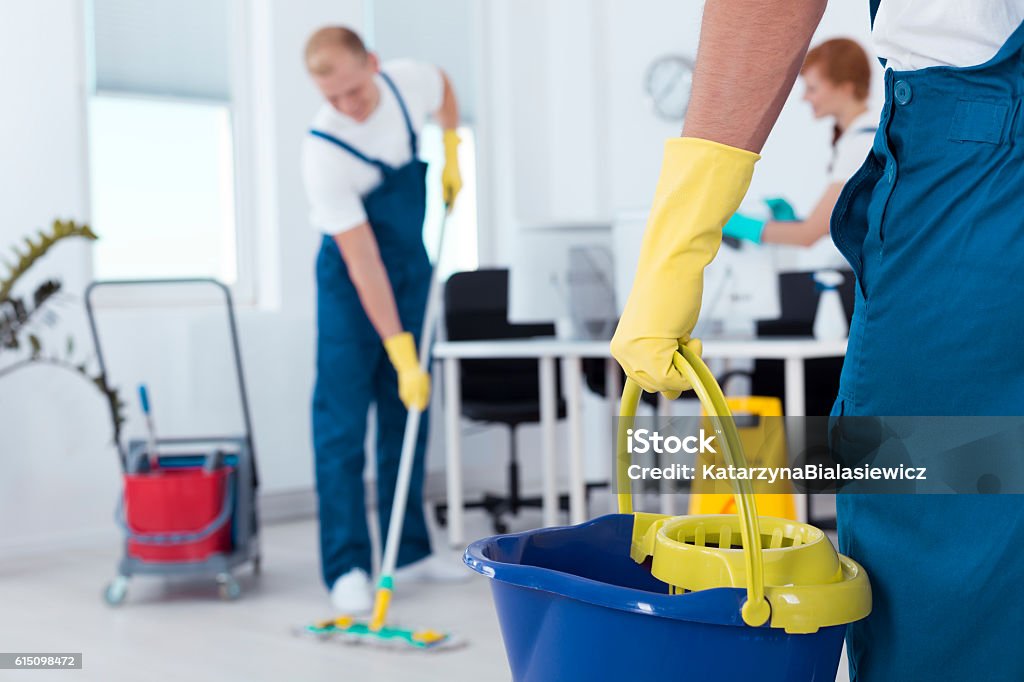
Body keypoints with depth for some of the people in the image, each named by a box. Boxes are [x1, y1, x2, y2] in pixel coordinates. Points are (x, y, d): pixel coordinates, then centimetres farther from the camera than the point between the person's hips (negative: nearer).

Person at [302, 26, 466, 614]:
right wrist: (402, 354, -30)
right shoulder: (324, 152, -28)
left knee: (408, 413, 8)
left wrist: (451, 153, 6)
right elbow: (363, 263, -29)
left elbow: (444, 86, 16)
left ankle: (410, 549, 16)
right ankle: (347, 567, -5)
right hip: (352, 283, -5)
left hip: (412, 268, 5)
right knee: (343, 423, -9)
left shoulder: (408, 83, -13)